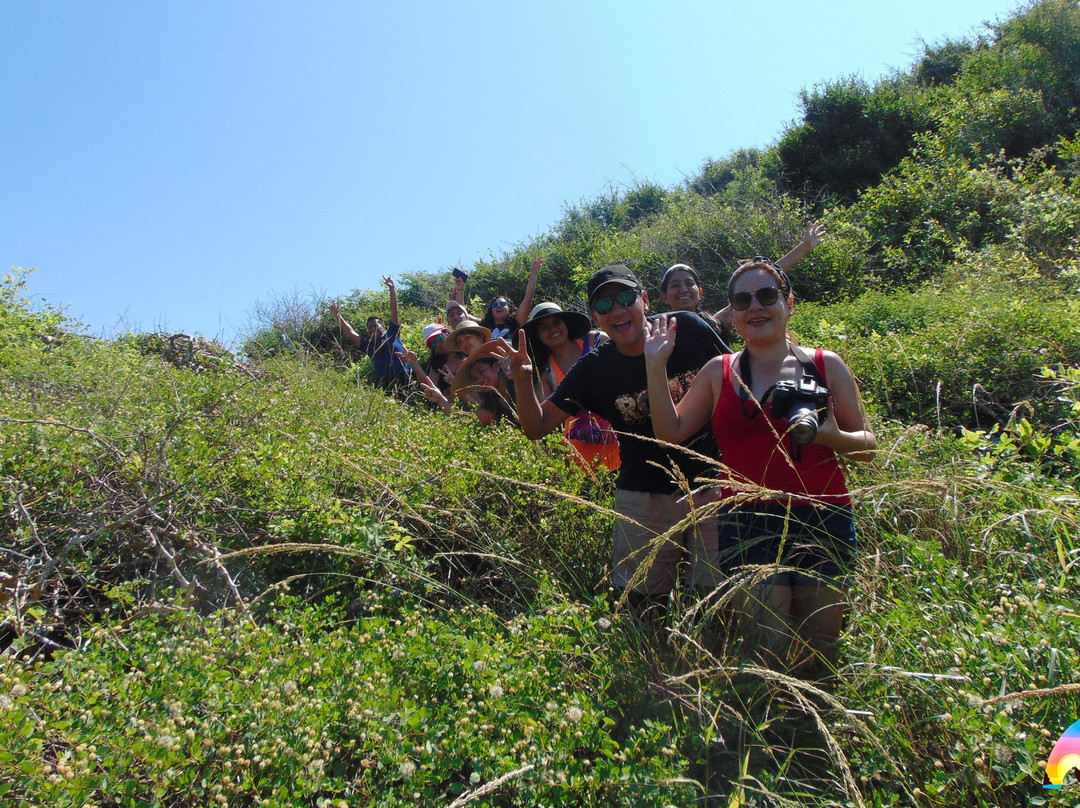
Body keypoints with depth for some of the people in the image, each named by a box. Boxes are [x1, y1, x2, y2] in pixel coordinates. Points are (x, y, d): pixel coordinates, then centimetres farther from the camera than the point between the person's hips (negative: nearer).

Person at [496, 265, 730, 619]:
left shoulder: (687, 328, -5)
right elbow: (538, 426, -5)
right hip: (644, 498, 1)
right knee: (643, 604, 7)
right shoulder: (594, 369, -5)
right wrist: (523, 381, -22)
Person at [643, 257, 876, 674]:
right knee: (769, 647, -6)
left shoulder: (826, 365, 8)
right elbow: (671, 432, 4)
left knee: (823, 645, 6)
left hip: (824, 520, 1)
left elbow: (868, 444, 10)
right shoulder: (719, 372, 10)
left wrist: (831, 436, -12)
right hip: (747, 525, 0)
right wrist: (656, 366, 0)